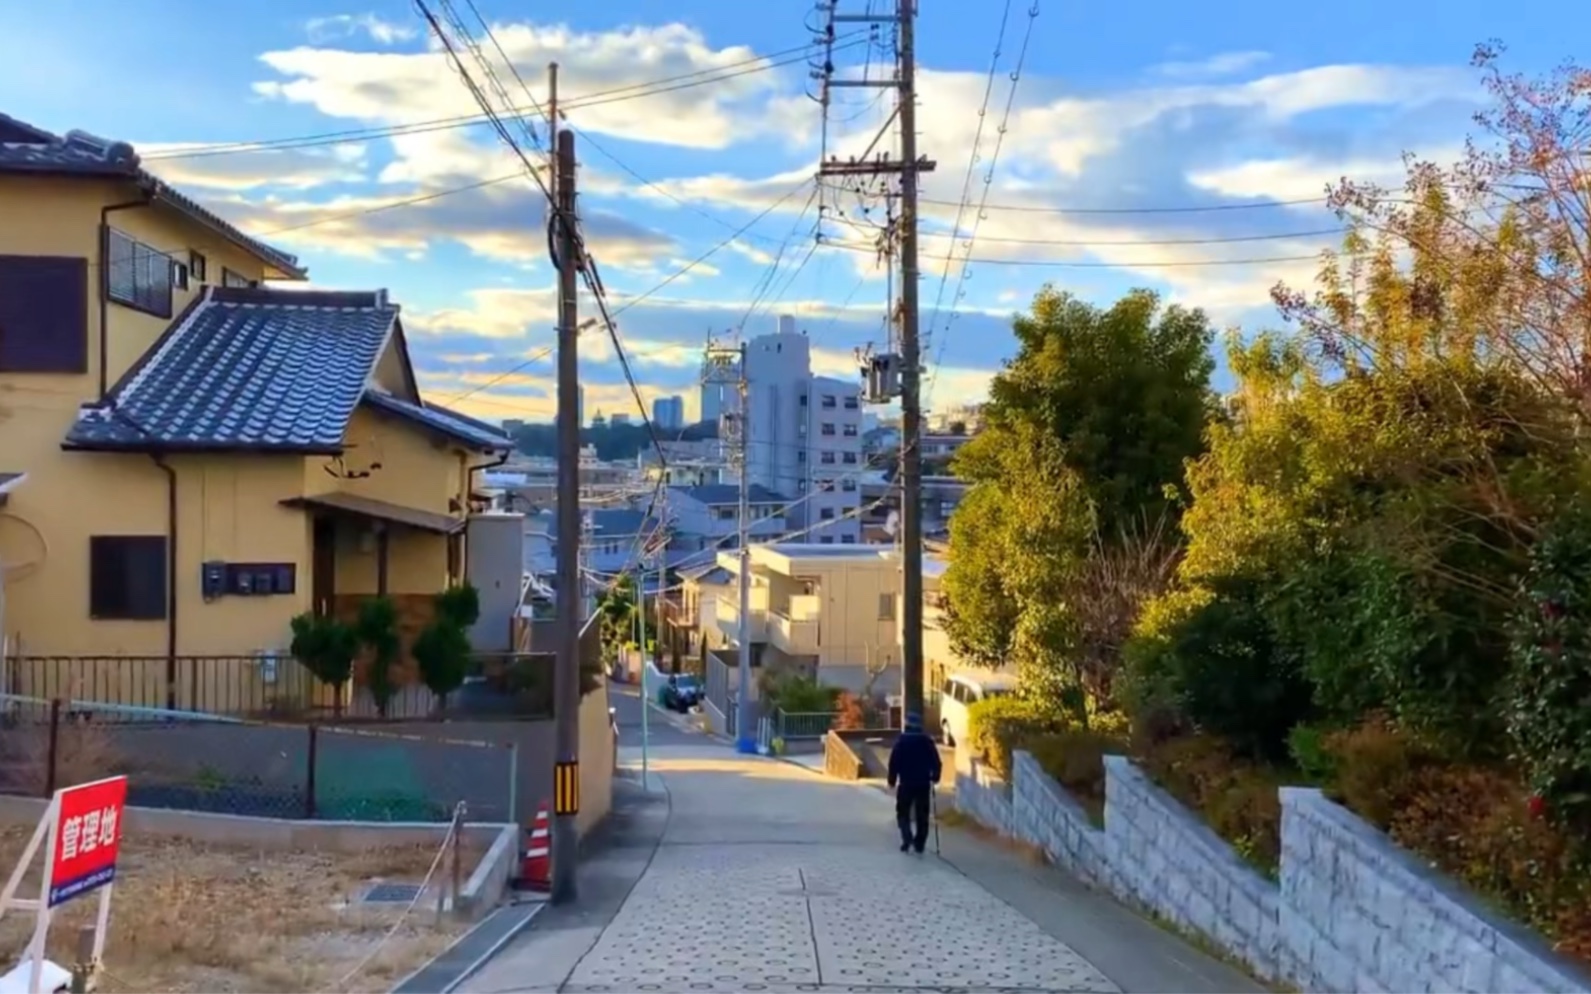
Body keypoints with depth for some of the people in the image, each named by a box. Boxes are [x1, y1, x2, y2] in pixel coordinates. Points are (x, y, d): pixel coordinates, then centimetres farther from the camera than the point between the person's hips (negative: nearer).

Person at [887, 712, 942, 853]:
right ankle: (920, 844, 9)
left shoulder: (901, 741, -6)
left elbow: (894, 763, -7)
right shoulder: (927, 742, 1)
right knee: (922, 815, 10)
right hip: (924, 784, 2)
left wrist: (892, 781, 1)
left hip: (906, 783, -2)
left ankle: (907, 838, -11)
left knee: (903, 812, 8)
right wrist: (934, 778, 15)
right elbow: (936, 762, 3)